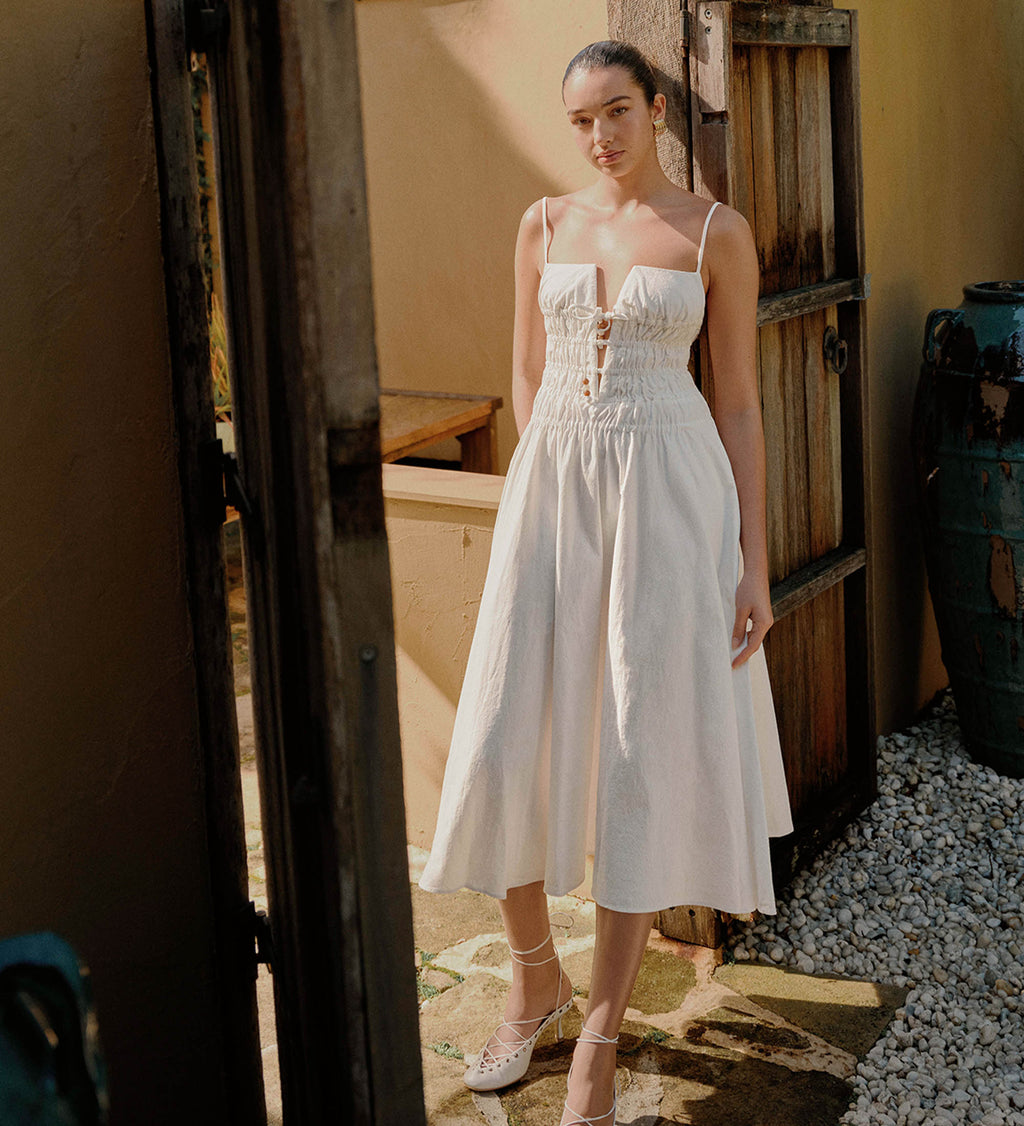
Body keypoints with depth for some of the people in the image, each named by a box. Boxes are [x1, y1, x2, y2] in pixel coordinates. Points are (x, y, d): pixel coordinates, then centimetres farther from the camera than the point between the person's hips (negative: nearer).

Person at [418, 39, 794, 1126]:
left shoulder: (717, 232, 0)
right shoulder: (545, 225, 9)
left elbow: (740, 402, 0)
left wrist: (753, 560, -4)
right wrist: (545, 499, 8)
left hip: (672, 491, -3)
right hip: (553, 484, 3)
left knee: (645, 752, -2)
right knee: (510, 742, 1)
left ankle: (600, 1033, 10)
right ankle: (535, 975, 25)